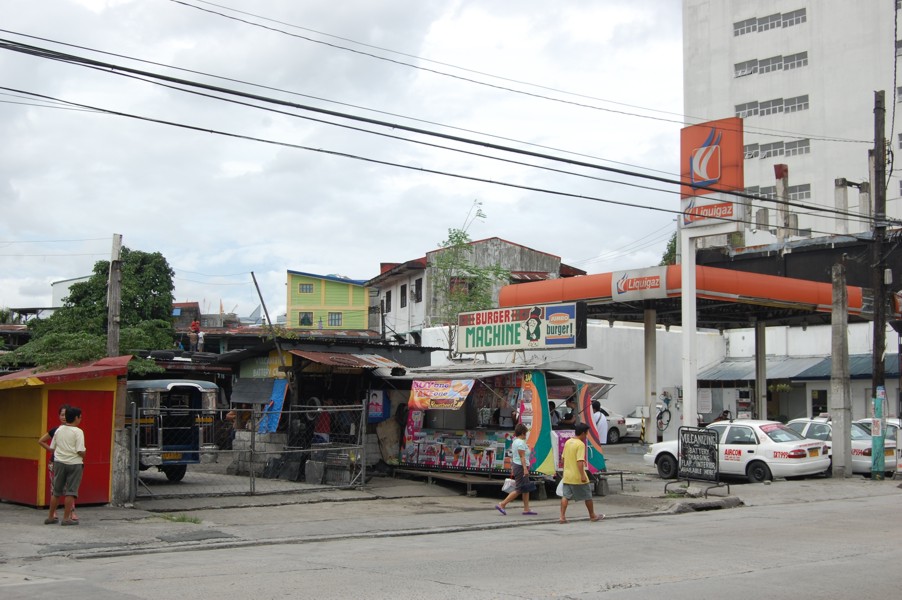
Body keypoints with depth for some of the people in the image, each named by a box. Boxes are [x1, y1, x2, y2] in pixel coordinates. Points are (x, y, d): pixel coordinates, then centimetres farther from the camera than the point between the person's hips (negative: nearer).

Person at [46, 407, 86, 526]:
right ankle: (66, 518, 2)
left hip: (59, 462, 5)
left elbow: (52, 448, 8)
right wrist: (83, 457, 3)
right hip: (74, 463, -5)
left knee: (56, 491, 14)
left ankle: (51, 517, 20)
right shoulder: (78, 431, -12)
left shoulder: (59, 430, 5)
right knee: (71, 491, 2)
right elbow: (80, 451, -18)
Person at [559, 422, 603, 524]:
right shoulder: (580, 444, -16)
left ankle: (562, 516, -6)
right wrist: (583, 475, -23)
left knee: (565, 496, 4)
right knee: (588, 496, 10)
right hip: (577, 476, -7)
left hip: (567, 476, 7)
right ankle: (592, 516, 22)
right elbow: (580, 461, -24)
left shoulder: (568, 442, 9)